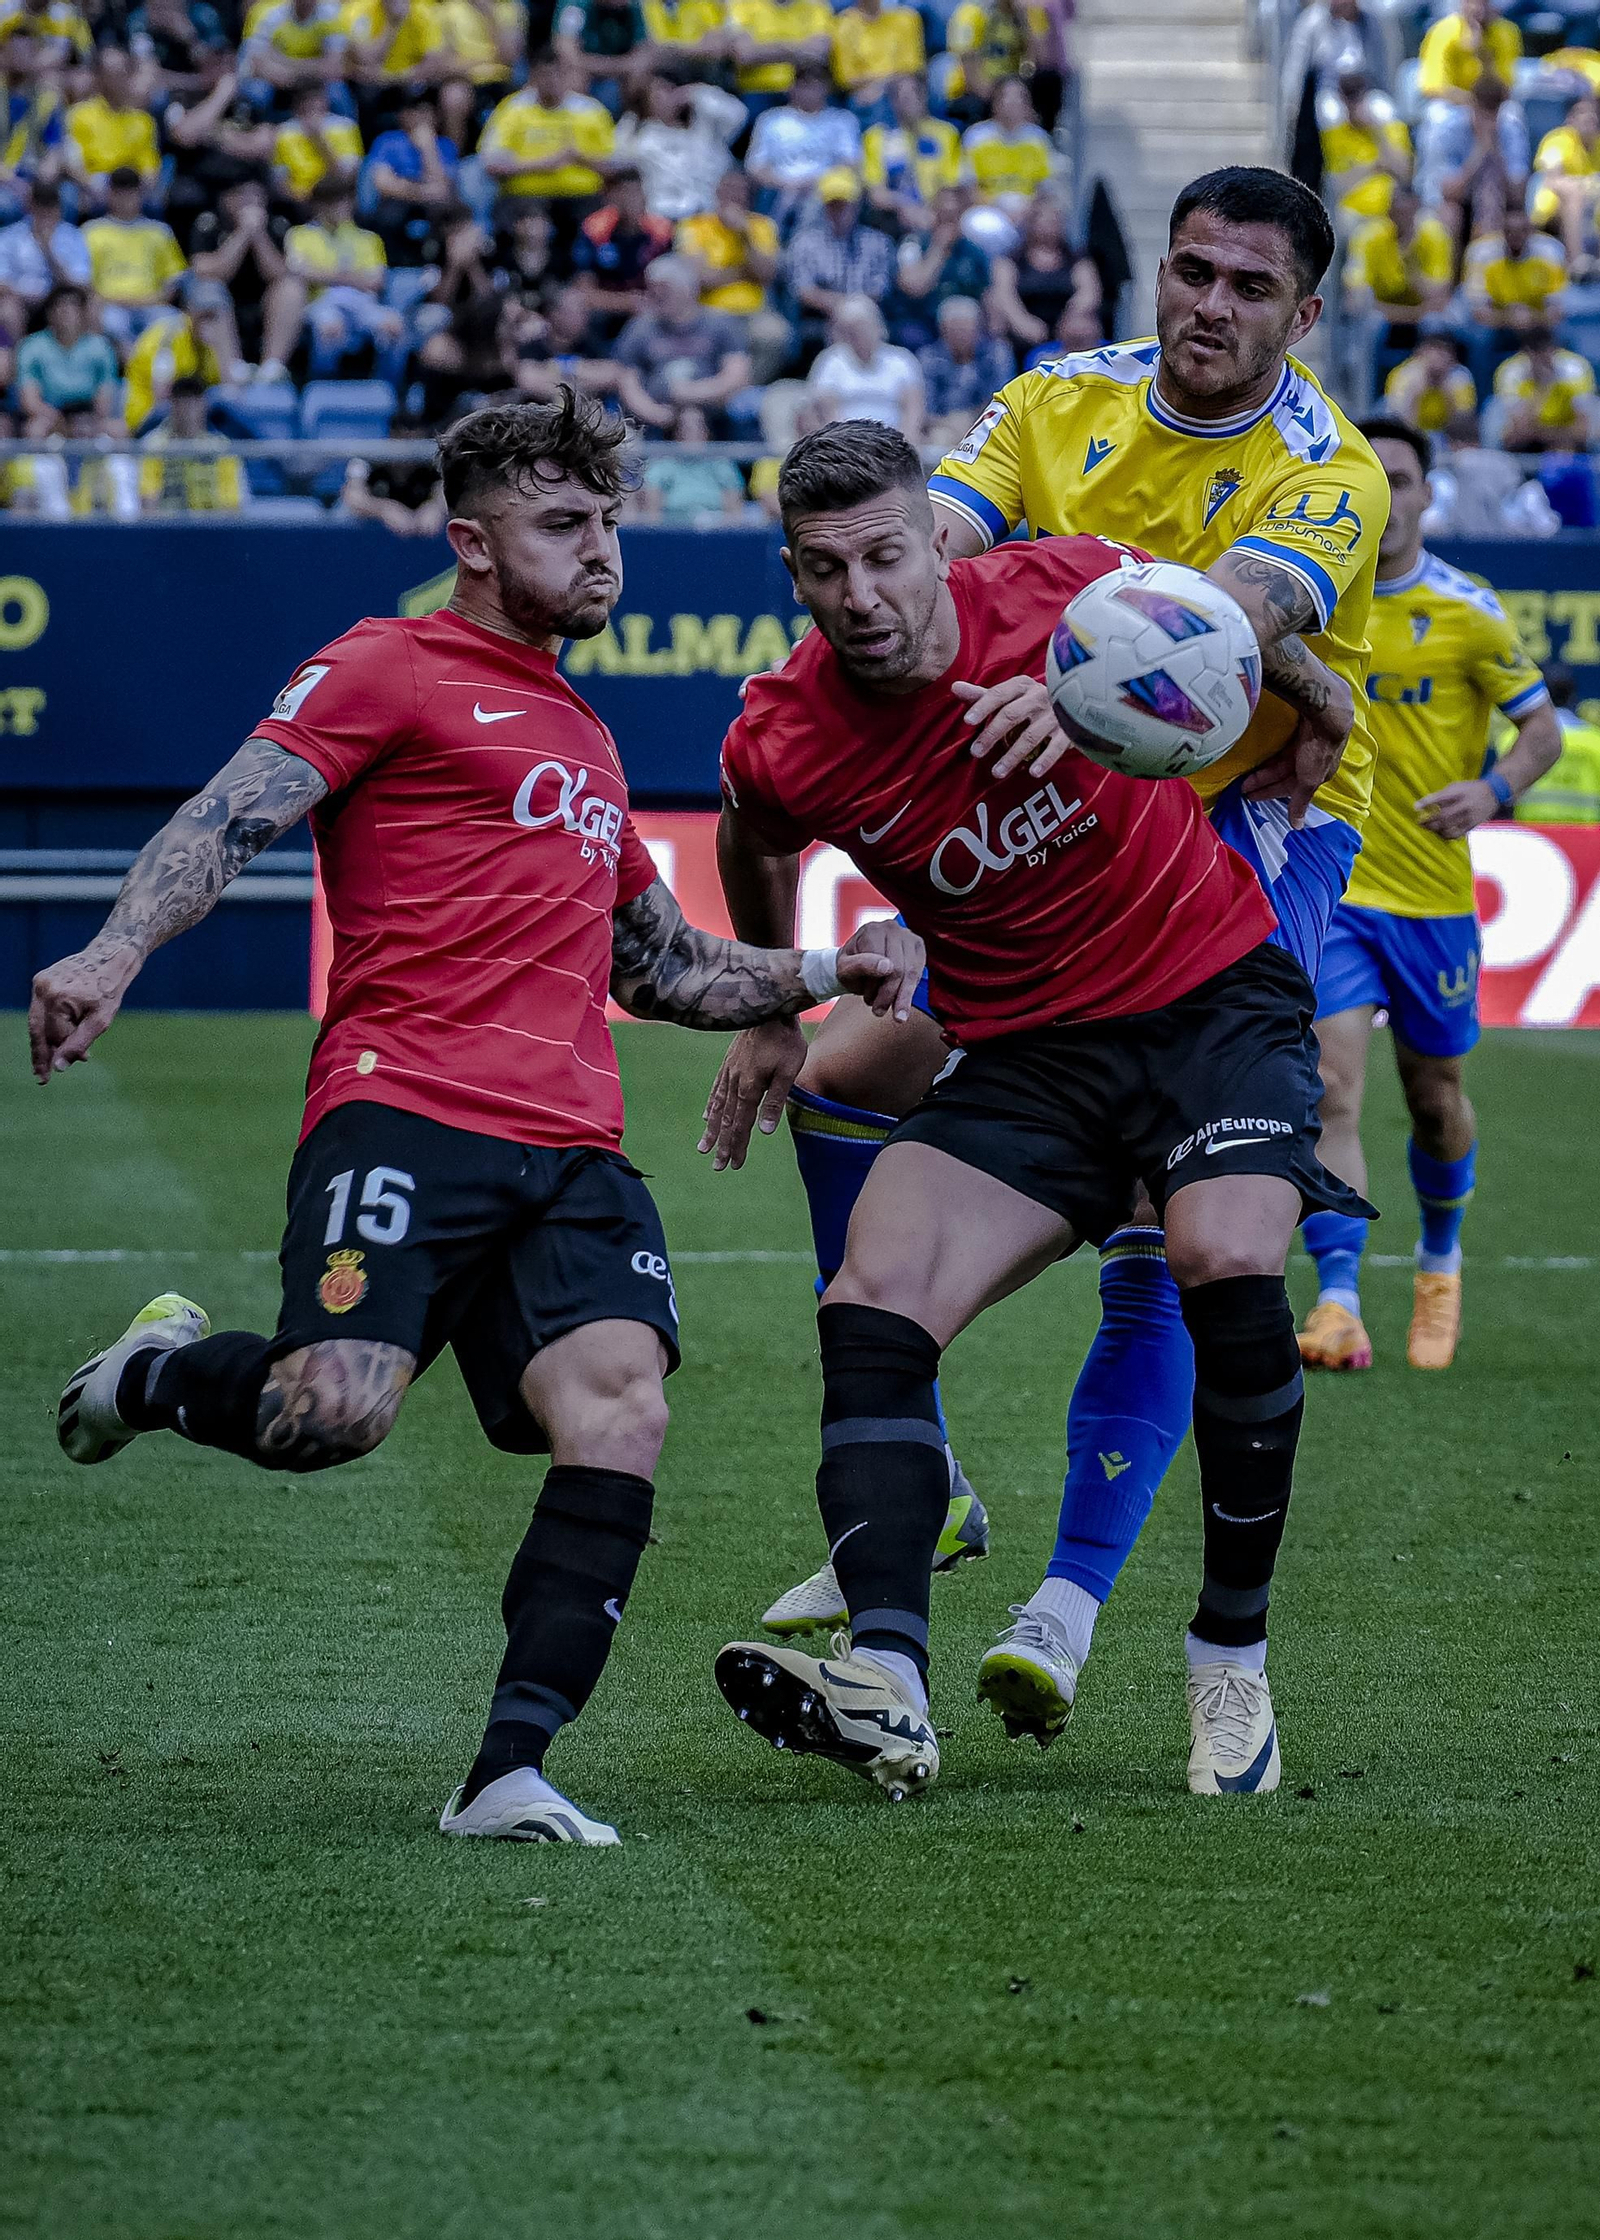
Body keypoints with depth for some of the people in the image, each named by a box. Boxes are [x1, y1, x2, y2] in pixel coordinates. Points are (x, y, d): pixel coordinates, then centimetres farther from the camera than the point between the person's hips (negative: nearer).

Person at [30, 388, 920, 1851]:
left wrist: (825, 973, 31)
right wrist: (114, 954, -24)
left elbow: (659, 969, 43)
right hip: (403, 1112, -6)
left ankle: (512, 1773, -19)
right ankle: (157, 1372, 11)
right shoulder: (390, 671, 8)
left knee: (622, 1413, -19)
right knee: (336, 1410, -25)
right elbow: (232, 816, -6)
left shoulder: (583, 741, 31)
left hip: (573, 1153, 6)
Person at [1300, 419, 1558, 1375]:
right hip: (1326, 883, 0)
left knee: (1435, 1098, 12)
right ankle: (1339, 1305, -18)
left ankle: (1441, 1261, 40)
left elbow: (1543, 727, -1)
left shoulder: (1467, 611, -5)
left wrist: (1493, 790, -18)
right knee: (1332, 1090, -14)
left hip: (1433, 892, 0)